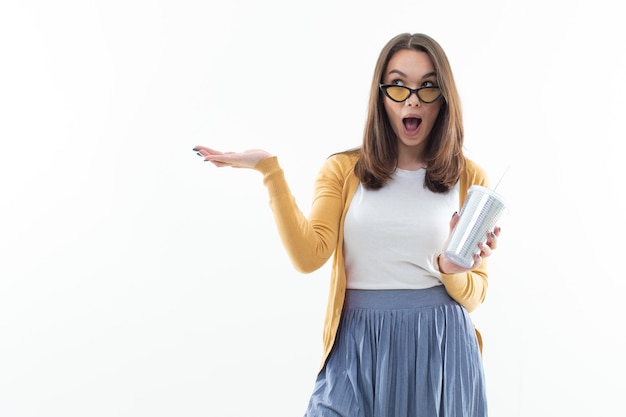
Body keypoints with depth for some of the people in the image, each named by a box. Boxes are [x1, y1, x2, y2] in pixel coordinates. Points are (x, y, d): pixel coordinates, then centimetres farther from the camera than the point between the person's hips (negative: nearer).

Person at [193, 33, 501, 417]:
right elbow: (310, 256, -13)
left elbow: (473, 298, 4)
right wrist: (270, 170, -16)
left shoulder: (469, 178, 3)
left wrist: (453, 271, -17)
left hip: (439, 350, 1)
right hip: (360, 347, 0)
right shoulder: (344, 170, 3)